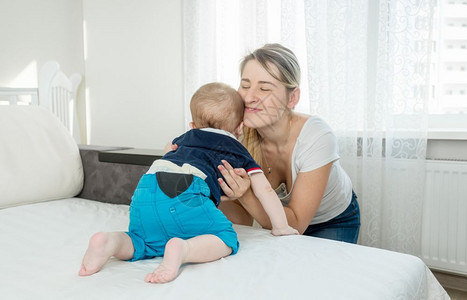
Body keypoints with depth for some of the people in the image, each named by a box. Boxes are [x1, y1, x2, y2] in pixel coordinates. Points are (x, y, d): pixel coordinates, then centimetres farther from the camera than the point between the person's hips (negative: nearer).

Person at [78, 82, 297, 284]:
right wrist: (281, 227, 33)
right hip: (184, 194, -5)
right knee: (225, 238, 6)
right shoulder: (238, 151, 25)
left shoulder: (186, 137, 37)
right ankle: (184, 249, -23)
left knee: (147, 242, 24)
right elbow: (264, 190, 22)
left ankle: (110, 242, -6)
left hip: (143, 191, 5)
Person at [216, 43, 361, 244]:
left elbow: (295, 224, -27)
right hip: (281, 218, 3)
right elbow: (245, 220, -16)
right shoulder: (241, 138, -22)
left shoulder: (317, 138, -33)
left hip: (334, 222, -3)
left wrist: (245, 196, -42)